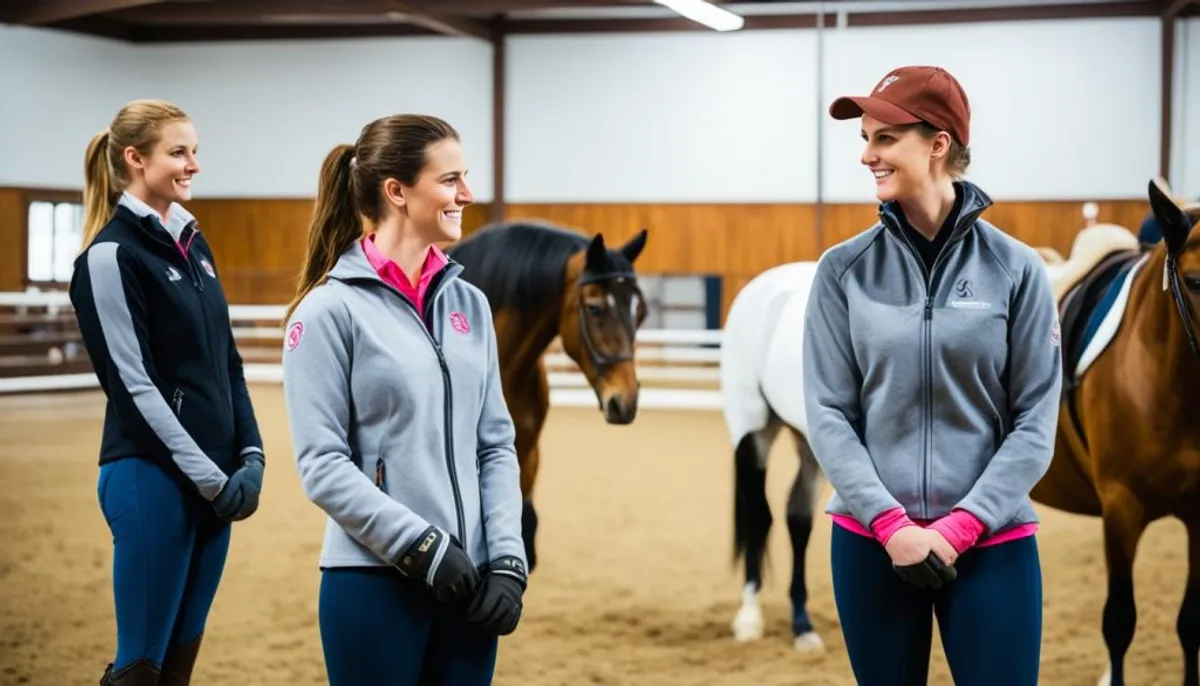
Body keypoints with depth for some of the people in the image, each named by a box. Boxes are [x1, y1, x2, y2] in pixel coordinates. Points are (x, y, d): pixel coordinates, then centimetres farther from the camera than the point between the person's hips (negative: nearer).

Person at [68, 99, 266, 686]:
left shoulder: (193, 243, 12)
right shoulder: (110, 255, -11)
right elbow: (134, 385, -15)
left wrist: (250, 455, 3)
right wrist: (210, 477, -15)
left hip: (214, 477, 8)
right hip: (152, 476, -8)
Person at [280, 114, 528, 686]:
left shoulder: (468, 304, 9)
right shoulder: (331, 309, -8)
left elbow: (496, 445, 9)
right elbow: (322, 463, -12)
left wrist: (507, 558, -1)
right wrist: (420, 544, -17)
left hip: (469, 580, 5)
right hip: (376, 582, -5)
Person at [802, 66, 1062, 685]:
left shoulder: (1016, 270, -2)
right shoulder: (843, 270, 1)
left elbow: (1035, 421, -3)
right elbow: (828, 413, -2)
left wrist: (960, 526, -12)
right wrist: (889, 521, -14)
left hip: (991, 542, -1)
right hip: (870, 540, 1)